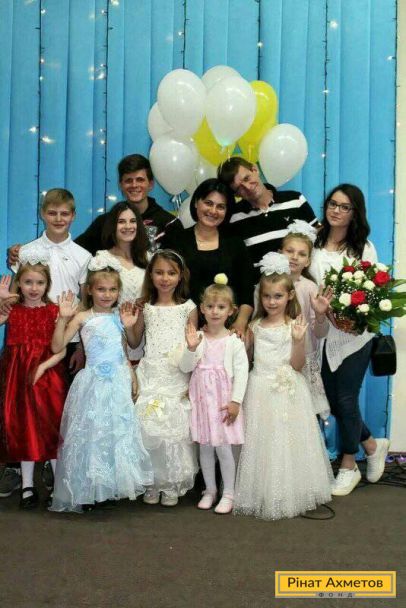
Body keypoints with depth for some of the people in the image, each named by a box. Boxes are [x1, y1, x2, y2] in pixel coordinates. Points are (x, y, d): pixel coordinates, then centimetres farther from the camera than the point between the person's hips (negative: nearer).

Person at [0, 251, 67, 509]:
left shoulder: (54, 312, -1)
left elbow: (61, 350, -5)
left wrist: (43, 367, -19)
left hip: (47, 376, -2)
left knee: (51, 428, 1)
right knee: (22, 428, 8)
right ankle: (27, 485, 19)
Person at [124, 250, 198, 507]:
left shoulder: (188, 308, 0)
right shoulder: (145, 308, 5)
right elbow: (134, 343, 13)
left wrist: (194, 382, -4)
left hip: (178, 379, -1)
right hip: (150, 376, 2)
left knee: (175, 428, 0)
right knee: (148, 429, 1)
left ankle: (172, 485, 15)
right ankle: (152, 482, 15)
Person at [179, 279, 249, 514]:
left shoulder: (234, 341, -7)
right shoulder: (197, 338, 0)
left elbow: (241, 372, -8)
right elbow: (185, 367, -3)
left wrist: (235, 402, -12)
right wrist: (191, 348, -20)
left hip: (224, 401, -3)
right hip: (202, 399, 3)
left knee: (223, 448, -1)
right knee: (205, 447, 12)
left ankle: (228, 493, 13)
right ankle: (210, 490, 26)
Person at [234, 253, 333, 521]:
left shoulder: (294, 327, -2)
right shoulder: (255, 327, 5)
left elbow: (297, 365, -7)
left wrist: (298, 341, -20)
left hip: (287, 391, -2)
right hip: (261, 391, 2)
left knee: (286, 441, 4)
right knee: (262, 441, 5)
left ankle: (288, 494, 19)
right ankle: (263, 495, 18)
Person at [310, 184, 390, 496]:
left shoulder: (363, 248, -4)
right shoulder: (315, 243, 3)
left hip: (353, 336, -3)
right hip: (323, 334, 4)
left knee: (346, 400, 3)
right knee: (333, 400, 11)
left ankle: (349, 467, 23)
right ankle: (372, 445, 36)